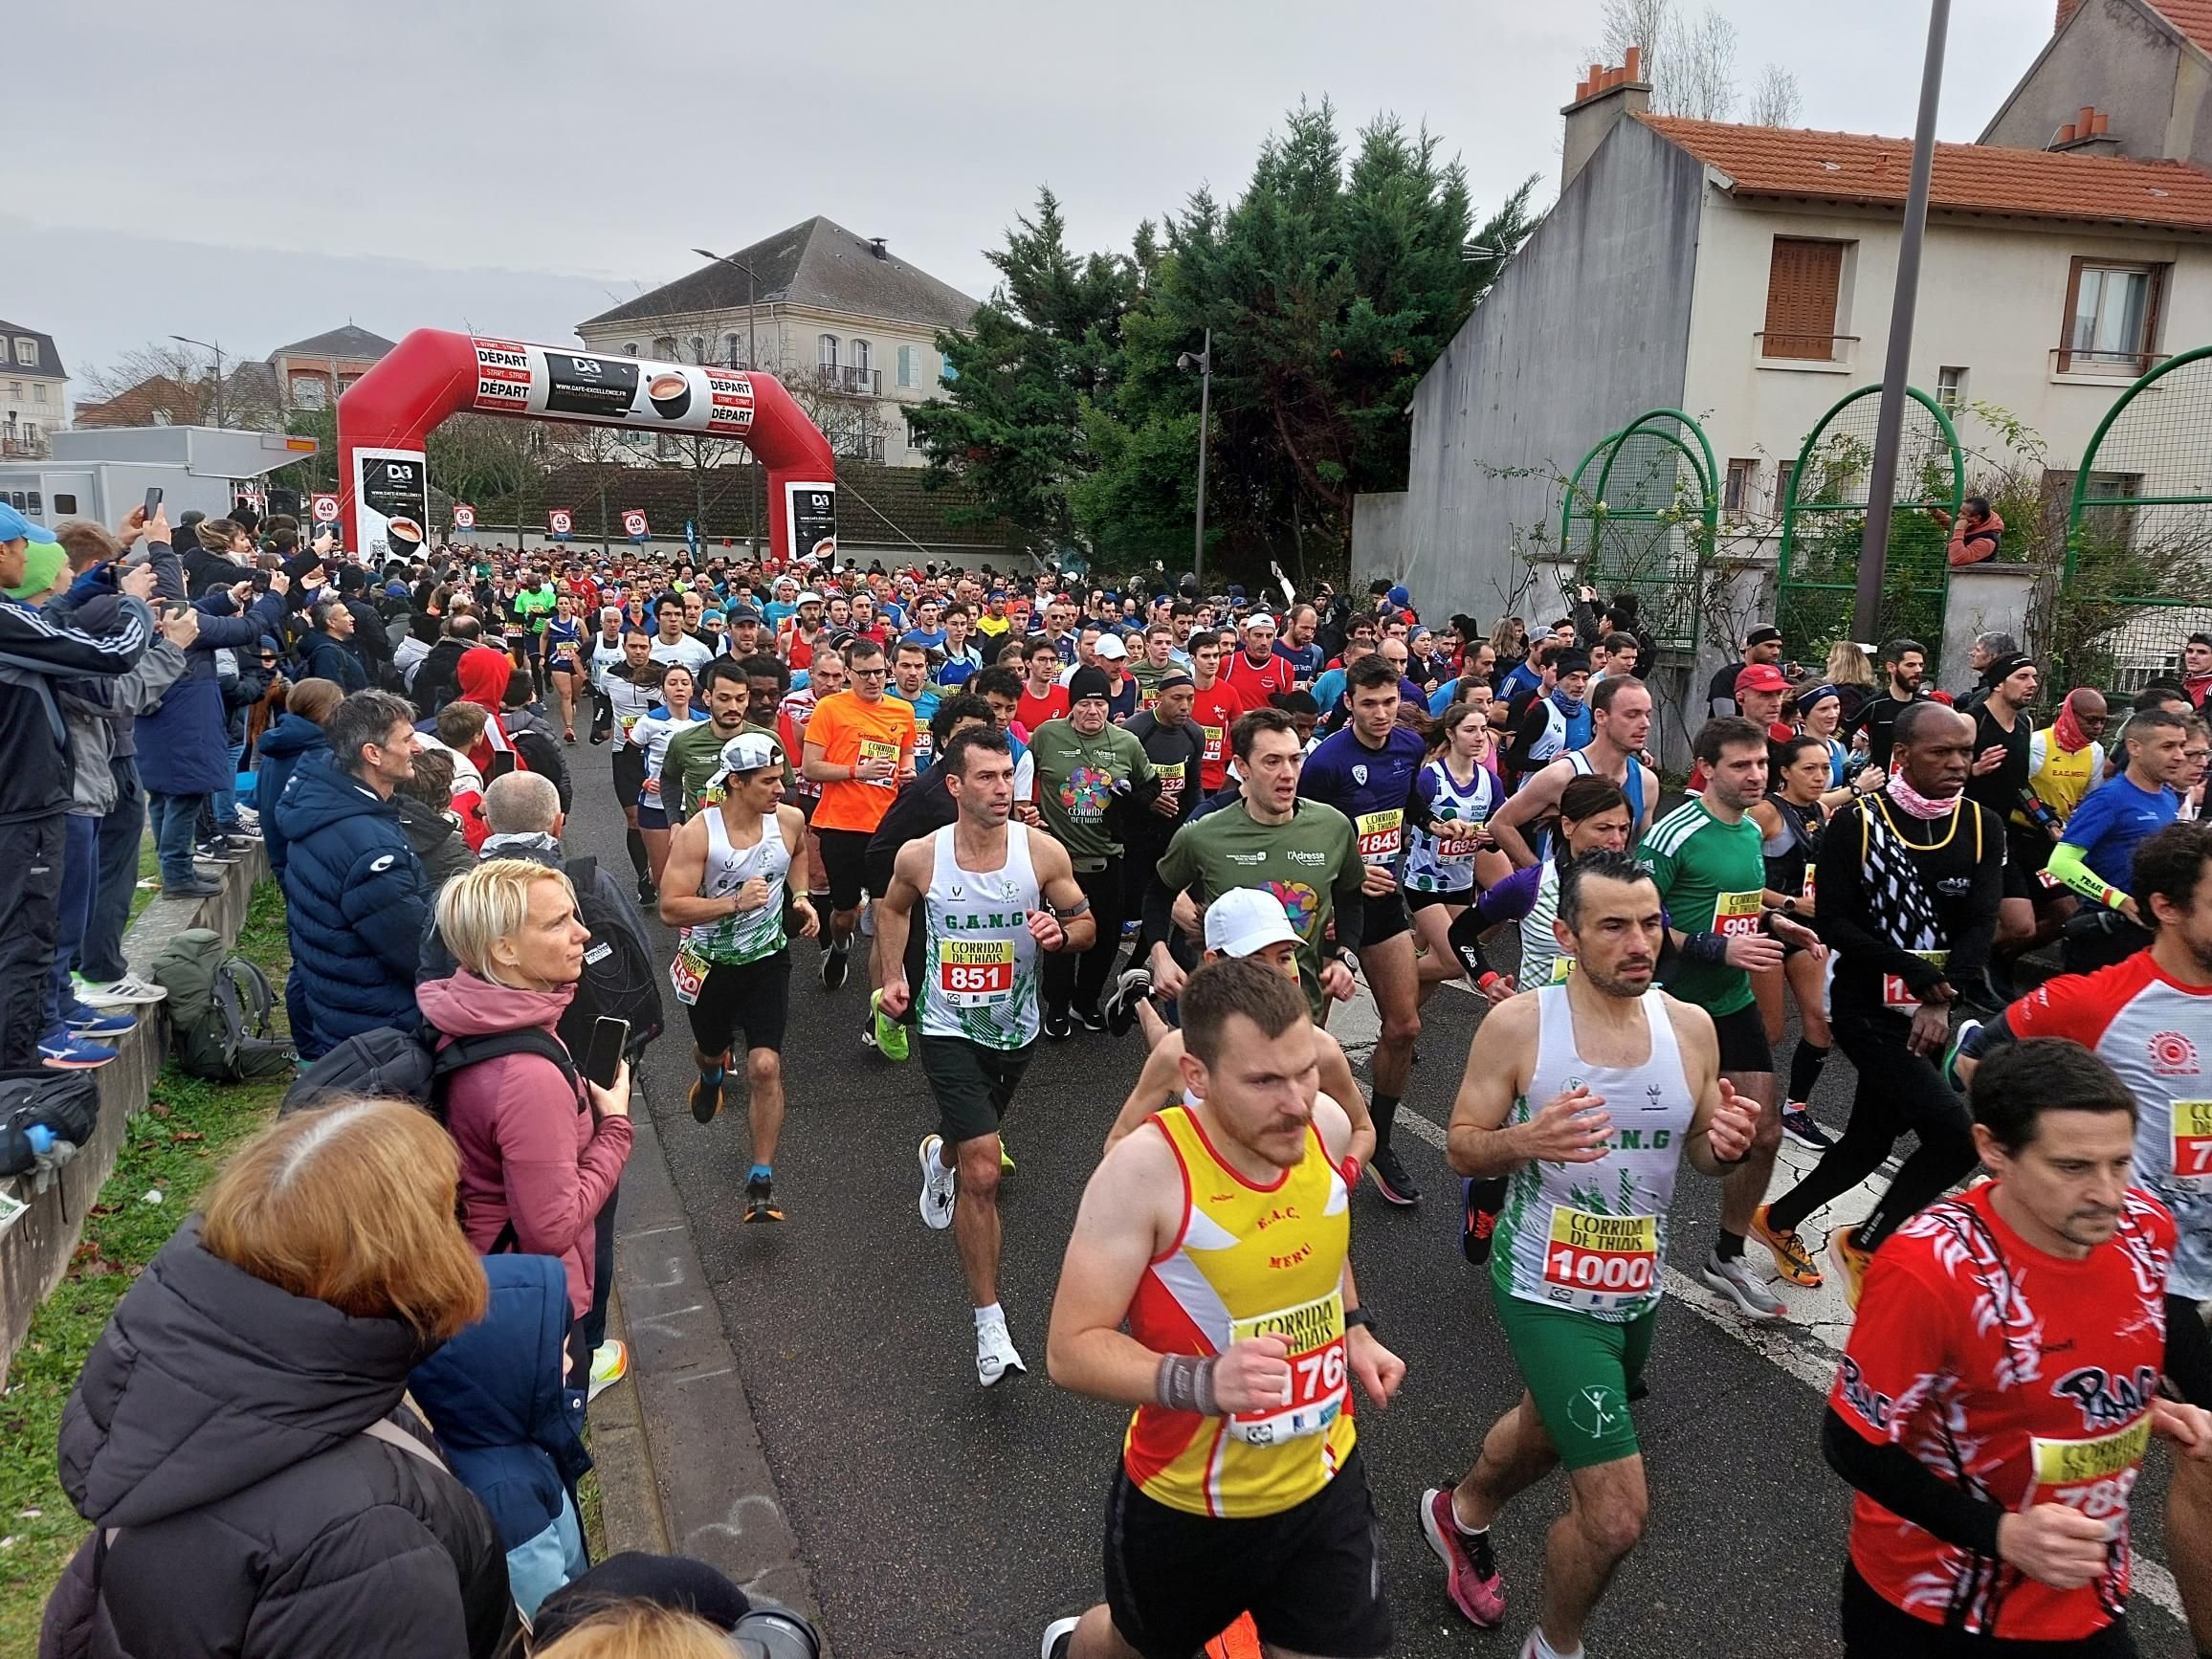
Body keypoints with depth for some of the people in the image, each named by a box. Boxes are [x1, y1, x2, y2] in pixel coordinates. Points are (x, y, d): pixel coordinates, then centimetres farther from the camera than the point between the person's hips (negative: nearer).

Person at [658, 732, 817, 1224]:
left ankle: (761, 1182, 0)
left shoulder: (790, 820, -10)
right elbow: (670, 909, -24)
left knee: (765, 1067, -13)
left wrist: (799, 899, 0)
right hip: (711, 963, 0)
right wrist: (734, 902, -36)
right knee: (710, 1050, 24)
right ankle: (712, 1074, 65)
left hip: (767, 961, 0)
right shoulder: (698, 833, -21)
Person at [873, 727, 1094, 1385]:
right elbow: (892, 908, 10)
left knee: (972, 1145, 28)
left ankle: (938, 1157, 67)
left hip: (1016, 1027, 3)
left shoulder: (1044, 852, -15)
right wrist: (892, 975, 3)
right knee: (983, 1171, -14)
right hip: (949, 1028, -3)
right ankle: (990, 1325, -3)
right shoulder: (919, 856, -13)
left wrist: (1061, 931, -25)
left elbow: (1087, 925, -4)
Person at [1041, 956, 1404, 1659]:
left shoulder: (1329, 1126, -11)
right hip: (1186, 1502, -3)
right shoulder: (1146, 1169, -28)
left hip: (1323, 1480, 3)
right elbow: (1073, 1350, -24)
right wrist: (1200, 1382, -38)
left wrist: (1355, 1331, 2)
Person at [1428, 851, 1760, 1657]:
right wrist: (1524, 1142, -33)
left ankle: (1461, 1513, 62)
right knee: (1617, 1513, -8)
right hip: (1547, 1290, -5)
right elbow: (1461, 1149, -11)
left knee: (1547, 1432, 29)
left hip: (1639, 1289, 6)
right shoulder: (1517, 1025, -18)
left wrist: (1730, 1143, -20)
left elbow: (1703, 1156, 5)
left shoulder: (1691, 1026, -7)